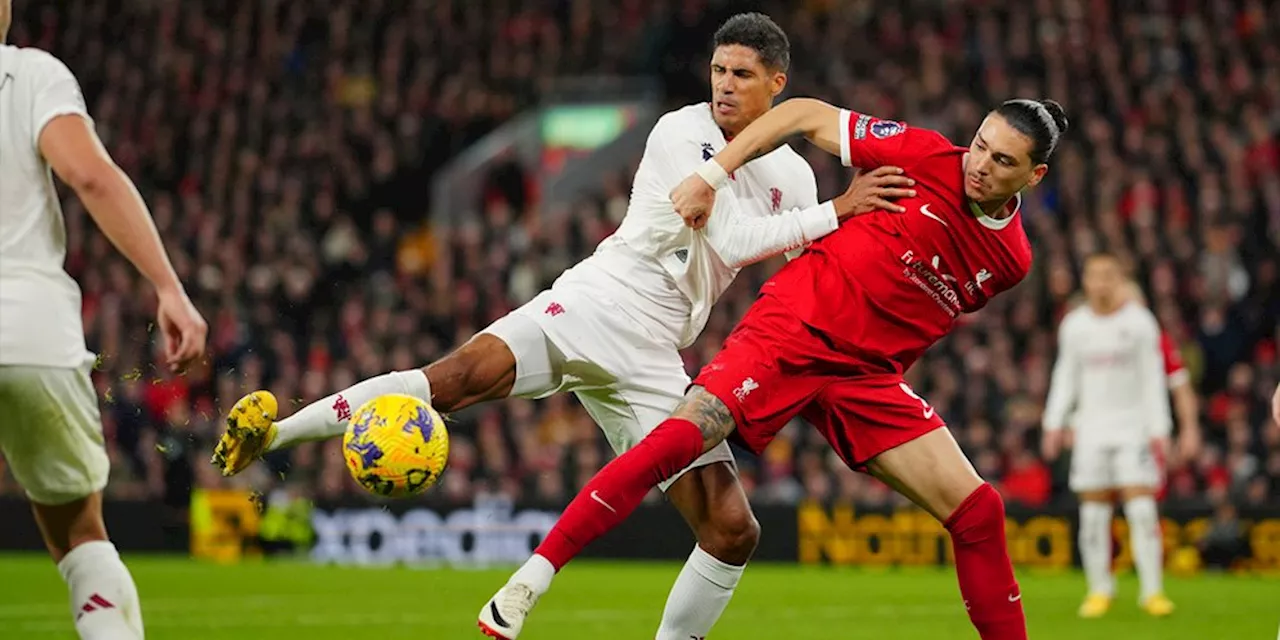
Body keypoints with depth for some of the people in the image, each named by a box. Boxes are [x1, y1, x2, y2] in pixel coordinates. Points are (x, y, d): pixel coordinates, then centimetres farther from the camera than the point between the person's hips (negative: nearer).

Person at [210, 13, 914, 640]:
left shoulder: (791, 175, 13)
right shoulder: (683, 132, -3)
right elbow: (732, 239, -13)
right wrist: (838, 209, -14)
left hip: (653, 359, 5)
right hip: (598, 302, -5)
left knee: (733, 530, -6)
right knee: (464, 375, -31)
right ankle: (271, 430, -25)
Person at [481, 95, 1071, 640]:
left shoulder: (1010, 259, 3)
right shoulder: (930, 158, -8)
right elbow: (806, 115, -3)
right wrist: (712, 175, -8)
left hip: (865, 374, 4)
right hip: (790, 328, -4)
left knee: (977, 511, -5)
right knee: (678, 439, -24)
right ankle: (530, 581, -20)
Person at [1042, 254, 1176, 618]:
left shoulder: (1139, 322, 0)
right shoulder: (1074, 325, 8)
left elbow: (1153, 379, 0)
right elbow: (1065, 376, 14)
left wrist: (1159, 430, -5)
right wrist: (1054, 423, 5)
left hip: (1134, 427, -3)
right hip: (1091, 428, 3)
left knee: (1142, 509, -11)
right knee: (1093, 513, 0)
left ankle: (1152, 591, -7)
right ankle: (1100, 589, 11)